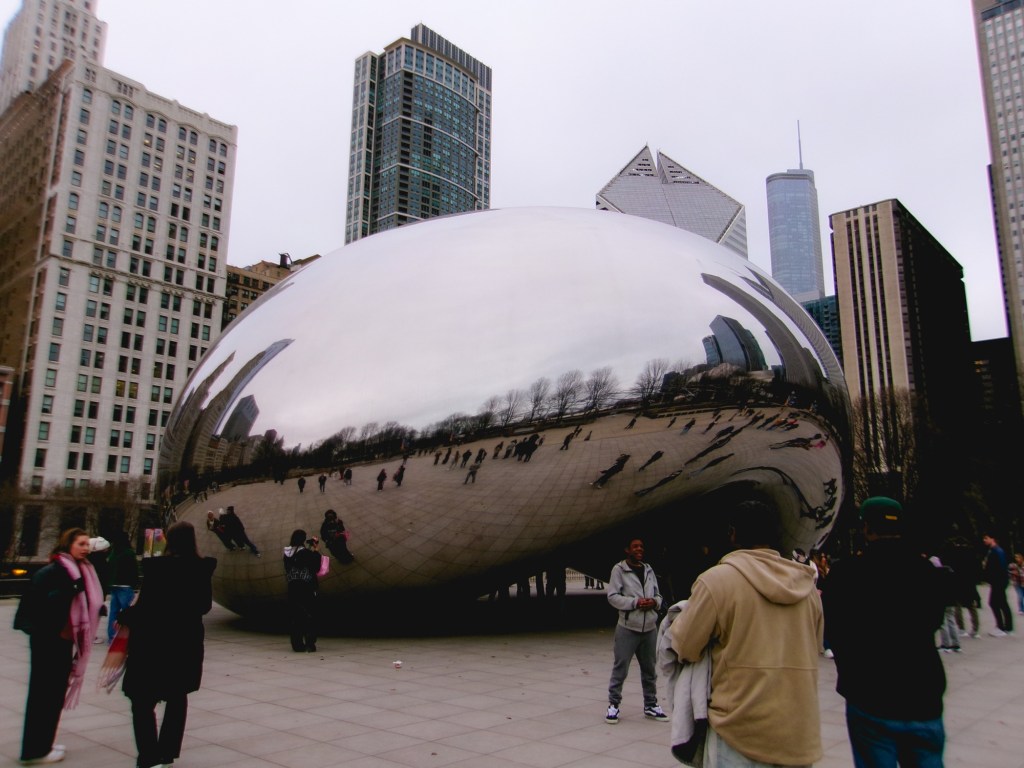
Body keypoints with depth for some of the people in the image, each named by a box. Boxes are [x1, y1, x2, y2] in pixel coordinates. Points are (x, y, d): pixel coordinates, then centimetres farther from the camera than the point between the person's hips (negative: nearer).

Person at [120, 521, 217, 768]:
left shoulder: (156, 566, -14)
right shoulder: (202, 569, -3)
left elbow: (145, 604, -15)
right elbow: (205, 606, 4)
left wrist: (125, 617, 4)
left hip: (154, 641, -4)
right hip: (187, 641, 4)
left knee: (143, 701, 7)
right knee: (177, 699, 18)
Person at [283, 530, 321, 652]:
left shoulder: (287, 553, 3)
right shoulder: (306, 552, -14)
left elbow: (287, 569, 15)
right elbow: (316, 568, -10)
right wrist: (315, 553, -2)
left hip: (292, 587, 5)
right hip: (306, 587, -5)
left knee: (295, 615, 10)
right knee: (309, 615, 2)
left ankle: (297, 644, 12)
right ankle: (309, 643, -2)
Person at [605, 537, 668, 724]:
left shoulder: (649, 570, 12)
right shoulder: (619, 569, -5)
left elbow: (658, 595, 15)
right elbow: (613, 596, -10)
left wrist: (654, 602, -8)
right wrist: (635, 602, -20)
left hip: (650, 628, 5)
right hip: (628, 628, -5)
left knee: (649, 669, 14)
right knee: (620, 668, 0)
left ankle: (651, 705, 26)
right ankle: (613, 705, 11)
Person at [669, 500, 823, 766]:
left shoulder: (717, 578, -13)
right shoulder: (806, 584, 3)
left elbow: (685, 647, -9)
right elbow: (814, 646, 14)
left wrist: (678, 621, 11)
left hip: (742, 733, -5)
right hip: (801, 733, 5)